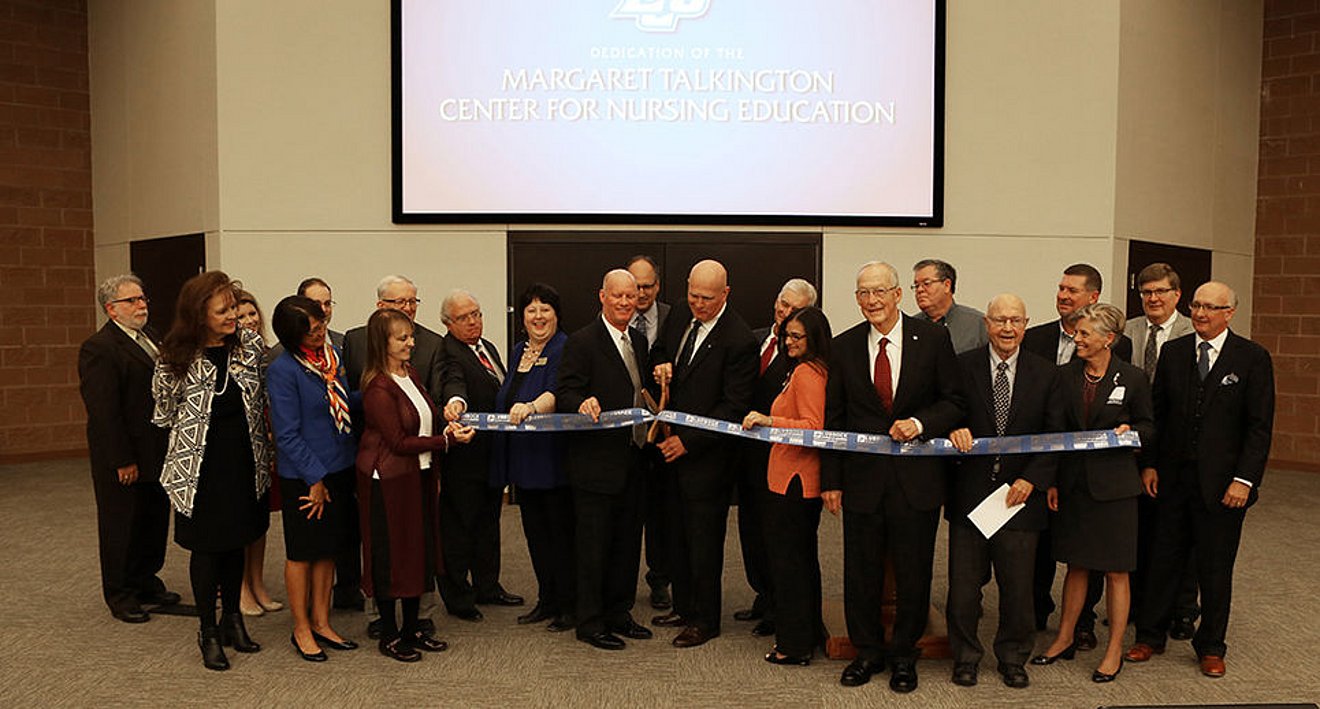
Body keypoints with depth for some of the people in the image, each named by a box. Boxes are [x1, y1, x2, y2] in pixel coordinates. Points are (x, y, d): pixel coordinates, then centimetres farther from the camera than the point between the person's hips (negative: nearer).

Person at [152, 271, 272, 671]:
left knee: (237, 541, 14)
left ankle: (232, 618, 31)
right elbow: (165, 413, 5)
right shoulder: (177, 360, -12)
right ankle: (208, 632, 21)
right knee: (206, 547, 7)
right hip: (200, 468, -3)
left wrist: (265, 453, 9)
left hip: (244, 463, 3)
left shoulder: (250, 345, -3)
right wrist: (195, 437, 11)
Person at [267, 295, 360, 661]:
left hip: (340, 467, 7)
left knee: (328, 549, 16)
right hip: (305, 476, -7)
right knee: (302, 552, 8)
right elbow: (287, 434, -16)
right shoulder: (283, 370, -16)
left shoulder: (333, 353, 4)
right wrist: (315, 478, -14)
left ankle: (321, 622, 29)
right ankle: (301, 630, 23)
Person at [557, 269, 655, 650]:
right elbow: (564, 395, -17)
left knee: (627, 542, 15)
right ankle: (590, 622, 15)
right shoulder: (582, 342, -10)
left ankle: (618, 613, 29)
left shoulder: (639, 341, 13)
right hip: (597, 462, -7)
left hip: (633, 461, 7)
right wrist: (583, 403, -35)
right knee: (594, 544, 3)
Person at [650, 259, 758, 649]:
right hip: (673, 446, 7)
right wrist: (660, 365, -2)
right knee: (677, 533, 17)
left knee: (704, 540, 4)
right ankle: (683, 606, 33)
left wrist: (688, 440, -19)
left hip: (706, 454, -7)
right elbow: (659, 349, 23)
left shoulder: (739, 339, -18)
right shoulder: (679, 316, 5)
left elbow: (735, 407, -18)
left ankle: (706, 620, 19)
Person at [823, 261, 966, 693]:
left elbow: (955, 402, 3)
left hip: (916, 478, -1)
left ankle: (904, 655, 29)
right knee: (860, 572, 10)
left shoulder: (933, 339, -1)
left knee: (913, 573, 9)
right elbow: (833, 418, 5)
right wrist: (830, 480, 2)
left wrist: (920, 423, -17)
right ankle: (868, 652, 29)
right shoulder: (843, 347, 4)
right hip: (862, 478, 1)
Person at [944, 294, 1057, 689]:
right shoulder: (962, 366, 0)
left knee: (1018, 585, 10)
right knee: (964, 583, 7)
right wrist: (953, 428, -21)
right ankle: (965, 655, 26)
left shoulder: (1044, 373, 4)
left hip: (1019, 493, 1)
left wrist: (1032, 479, -8)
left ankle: (1013, 657, 30)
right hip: (969, 492, -1)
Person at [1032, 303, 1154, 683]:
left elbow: (1149, 428, 5)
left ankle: (1114, 651, 18)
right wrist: (1051, 481, -1)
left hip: (1115, 484, -3)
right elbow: (1055, 429, 2)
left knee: (1115, 571, 5)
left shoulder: (1133, 378, -5)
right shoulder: (1067, 375, 3)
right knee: (1076, 564, 15)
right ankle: (1065, 639, 28)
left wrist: (1131, 432, -18)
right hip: (1074, 481, 3)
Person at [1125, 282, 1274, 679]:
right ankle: (1150, 636, 25)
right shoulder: (1173, 352, 6)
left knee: (1215, 568, 9)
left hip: (1222, 481, -2)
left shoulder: (1252, 358, -4)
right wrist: (1150, 464, 2)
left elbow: (1260, 426, -6)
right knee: (1163, 559, 10)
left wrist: (1244, 480, -12)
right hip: (1174, 478, 3)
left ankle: (1211, 647, 25)